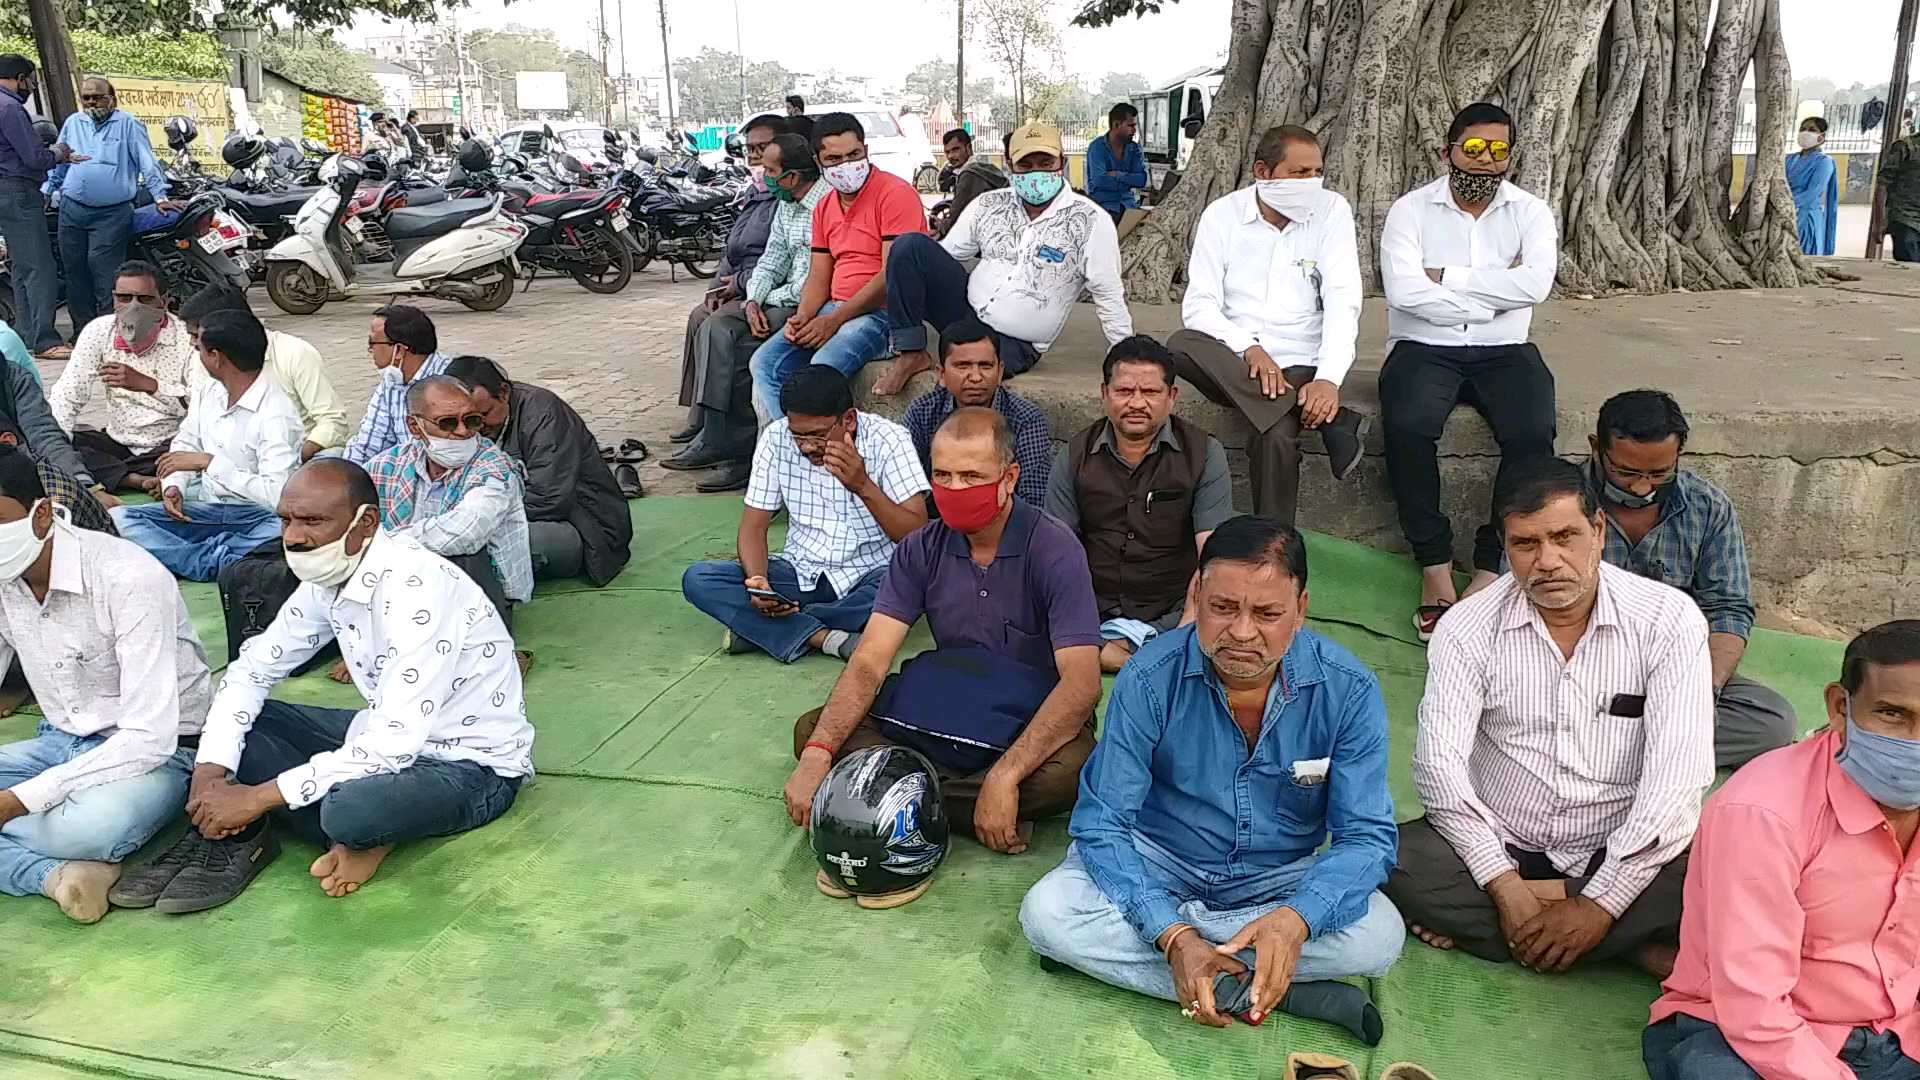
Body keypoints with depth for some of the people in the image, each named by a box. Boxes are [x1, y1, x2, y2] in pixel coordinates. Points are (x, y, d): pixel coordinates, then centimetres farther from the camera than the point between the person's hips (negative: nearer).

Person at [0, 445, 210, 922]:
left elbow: (150, 738, -27)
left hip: (155, 752, -7)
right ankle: (56, 873, -23)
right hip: (60, 743, 8)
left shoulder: (130, 580, -24)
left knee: (86, 827, -40)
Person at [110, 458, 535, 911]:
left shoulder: (415, 587, -29)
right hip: (393, 735, 8)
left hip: (473, 765, -8)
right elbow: (252, 667, 6)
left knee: (348, 810, -36)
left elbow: (394, 744, -33)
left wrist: (257, 797, -26)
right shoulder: (330, 572, -4)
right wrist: (210, 771, -10)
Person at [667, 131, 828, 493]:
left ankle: (738, 451, -9)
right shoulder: (786, 205, 17)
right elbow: (771, 262, 16)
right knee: (717, 328, -10)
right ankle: (715, 439, -13)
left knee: (735, 347, -20)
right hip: (784, 298, 9)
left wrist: (772, 300, -10)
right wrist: (753, 301, -3)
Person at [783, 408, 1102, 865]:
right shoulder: (922, 551, -4)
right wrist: (817, 754, -27)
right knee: (813, 731, -13)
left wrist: (1005, 776, -37)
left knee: (1069, 769, -39)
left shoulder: (1054, 550, -17)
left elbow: (1081, 682, -26)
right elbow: (870, 661, -11)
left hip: (1038, 724, -4)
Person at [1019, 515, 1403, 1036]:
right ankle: (1287, 990, -24)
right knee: (1046, 914, -27)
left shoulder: (1350, 691, -18)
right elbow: (1101, 823, -19)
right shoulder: (1150, 679, -21)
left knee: (1380, 935, -28)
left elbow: (1366, 835, -17)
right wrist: (1174, 936, -33)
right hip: (1158, 861, 0)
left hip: (1281, 876, 1)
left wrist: (1296, 918, -38)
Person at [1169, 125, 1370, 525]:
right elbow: (1199, 305, -5)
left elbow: (1342, 301, -8)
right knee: (1181, 345, -31)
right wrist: (1248, 347, -23)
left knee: (1275, 437, -32)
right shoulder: (1222, 215, 2)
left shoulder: (1332, 210, 1)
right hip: (1234, 361, 2)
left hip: (1299, 364, -2)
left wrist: (1329, 378, -23)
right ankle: (1331, 421, -31)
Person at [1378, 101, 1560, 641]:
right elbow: (1404, 291, -15)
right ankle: (1434, 566, -19)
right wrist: (1495, 290, -9)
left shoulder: (1530, 211, 6)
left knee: (1532, 433, -28)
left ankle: (1490, 570, -16)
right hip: (1425, 348, -1)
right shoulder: (1411, 209, 1)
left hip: (1503, 351, 2)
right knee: (1407, 425, -33)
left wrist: (1446, 276, -12)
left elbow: (1535, 284, -13)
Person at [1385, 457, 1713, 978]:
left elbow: (1677, 778, -15)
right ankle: (1638, 947, -18)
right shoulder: (1469, 627, -6)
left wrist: (1600, 904, -20)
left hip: (1621, 858, -1)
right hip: (1501, 852, 1)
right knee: (1393, 861, -28)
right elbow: (1439, 763, -14)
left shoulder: (1669, 619, -9)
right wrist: (1506, 888, -22)